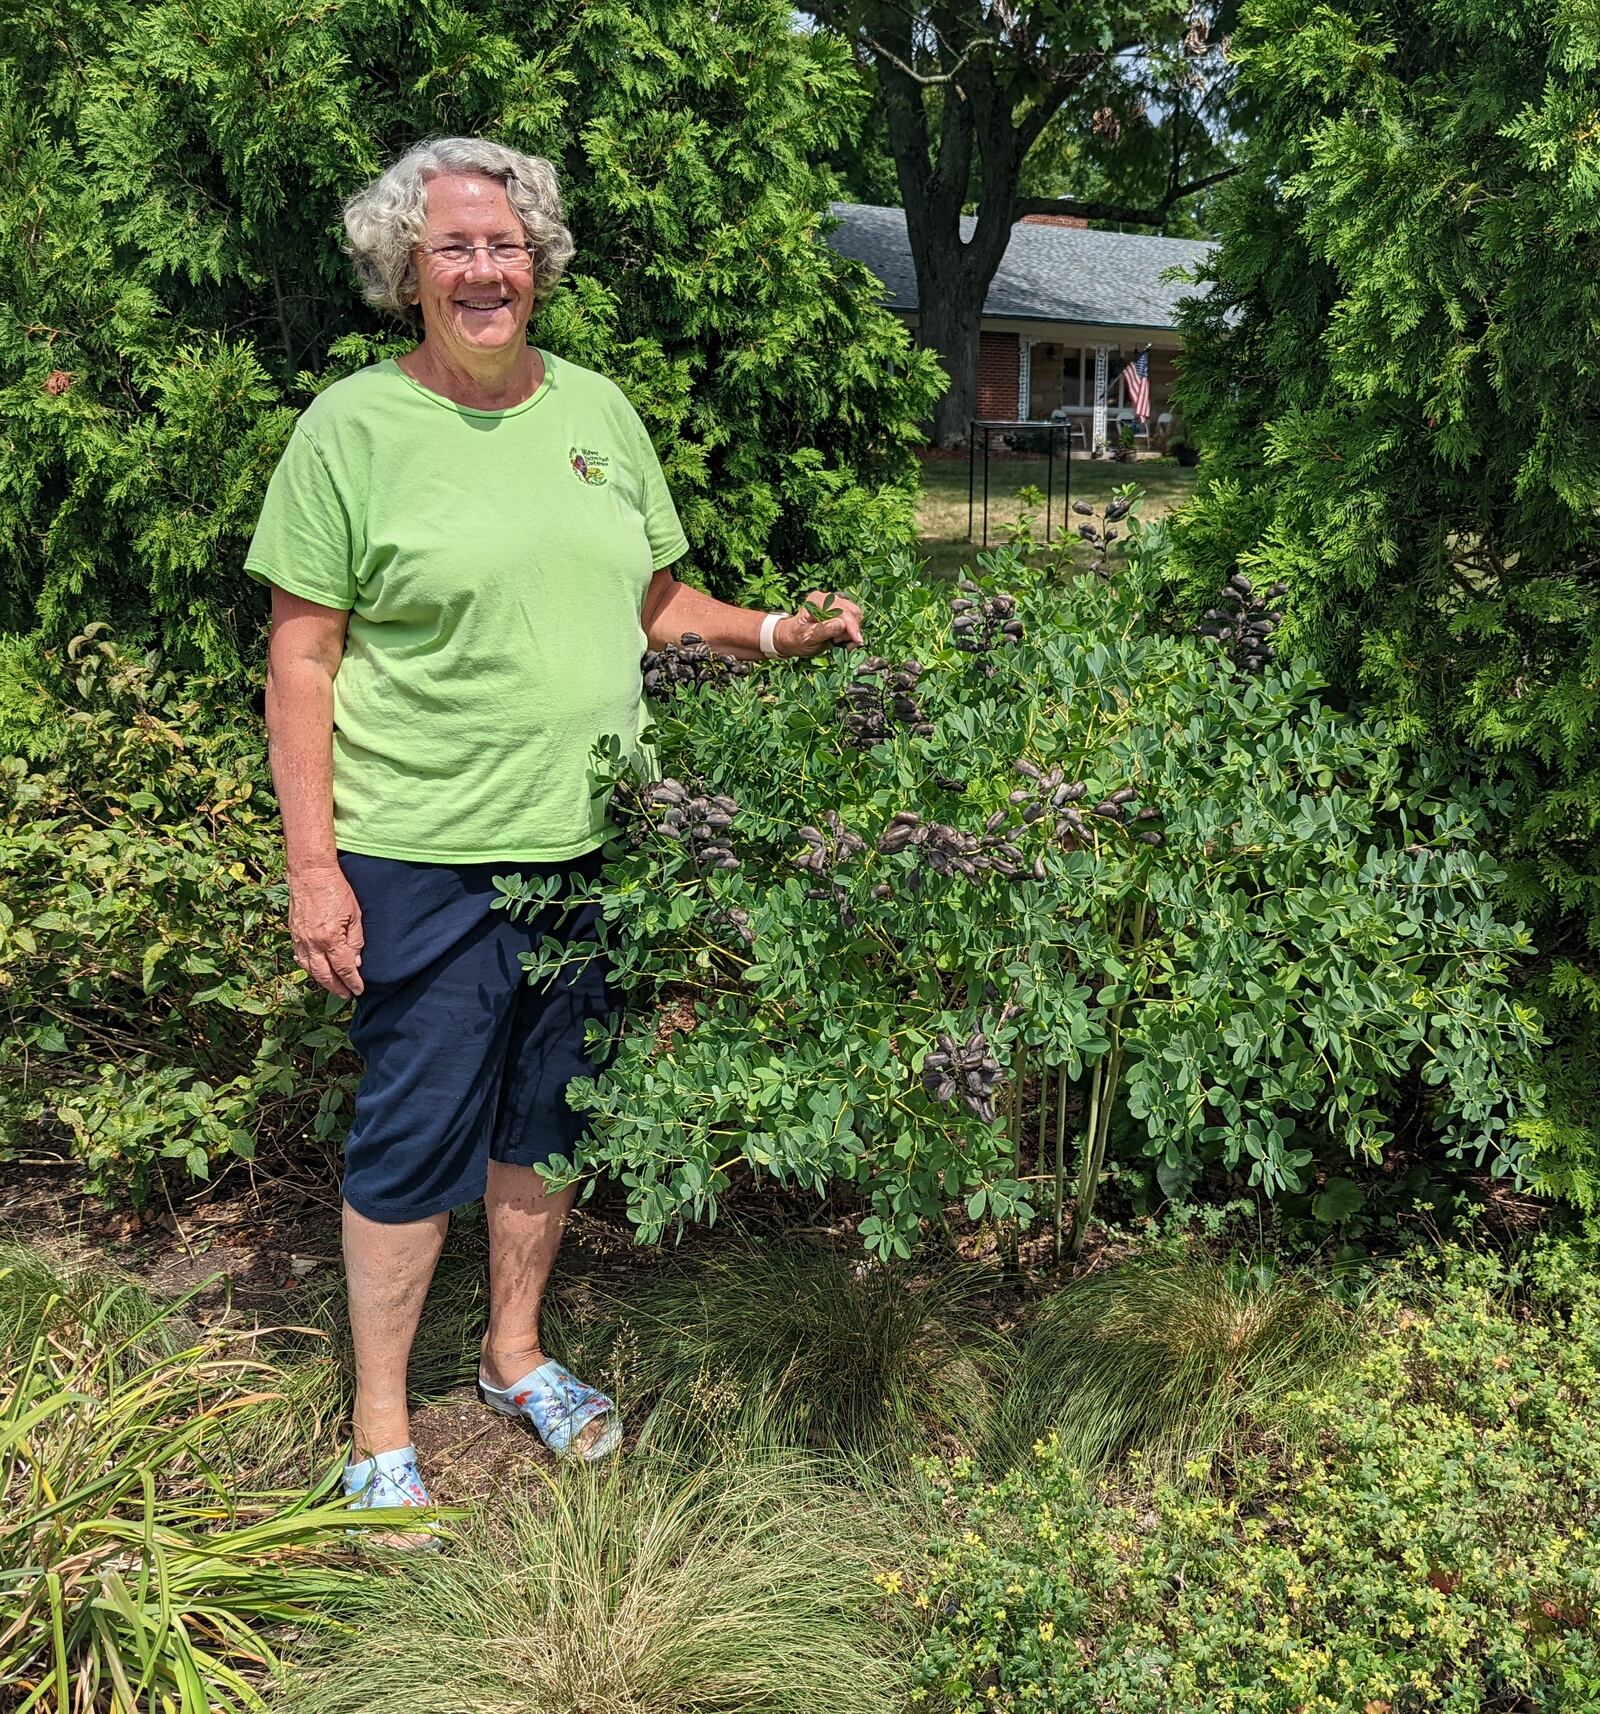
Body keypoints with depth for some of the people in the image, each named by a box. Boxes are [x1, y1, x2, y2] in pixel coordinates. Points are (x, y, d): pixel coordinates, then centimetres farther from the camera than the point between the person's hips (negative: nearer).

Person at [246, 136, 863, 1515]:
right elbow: (303, 659, -7)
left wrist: (777, 633, 0)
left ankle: (516, 1354, 39)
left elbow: (652, 602, 17)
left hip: (589, 839, 5)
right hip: (420, 856, -5)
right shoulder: (354, 428, -6)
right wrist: (312, 863, -12)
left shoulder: (598, 410, 8)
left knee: (550, 1112, 17)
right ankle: (379, 1432, 23)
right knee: (417, 1130, 4)